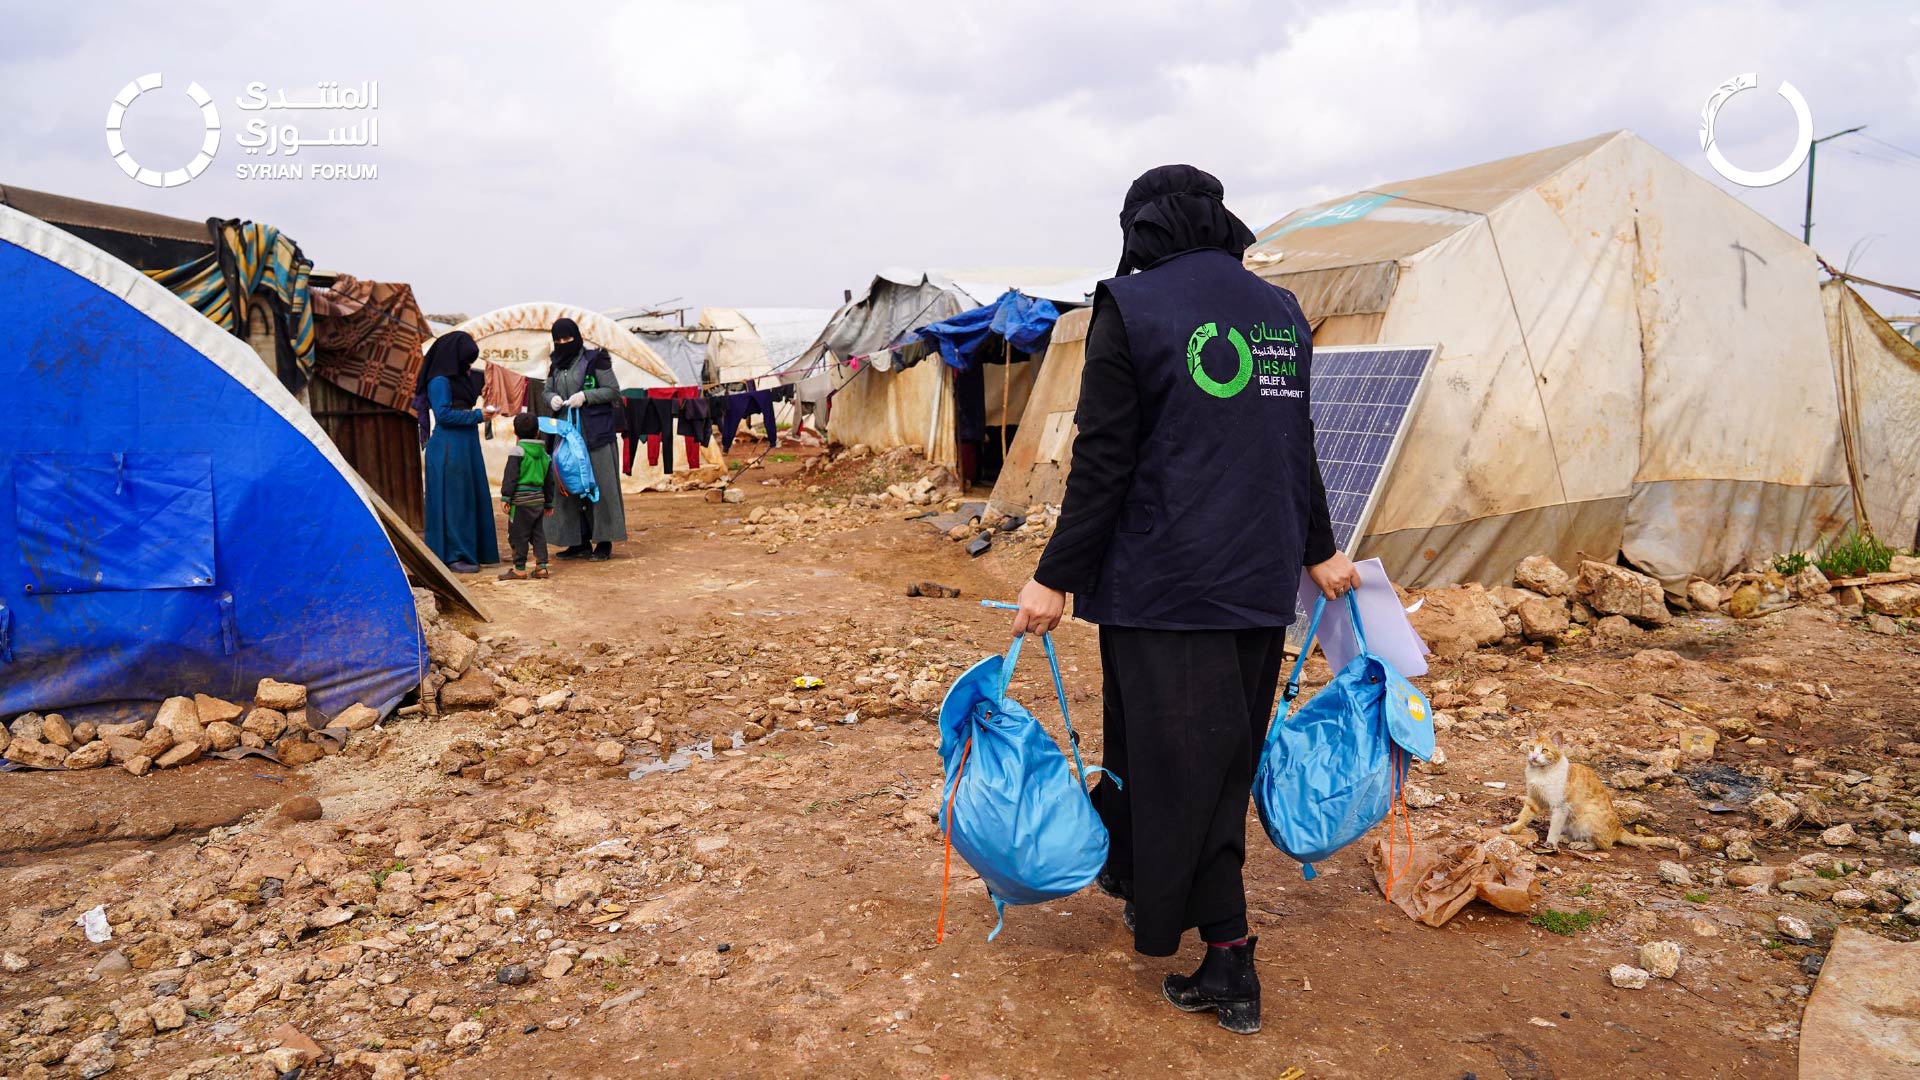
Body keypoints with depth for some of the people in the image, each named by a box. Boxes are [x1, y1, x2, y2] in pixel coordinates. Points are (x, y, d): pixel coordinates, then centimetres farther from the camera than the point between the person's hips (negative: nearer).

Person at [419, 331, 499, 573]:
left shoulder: (461, 378, 14)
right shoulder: (439, 381, -12)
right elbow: (443, 414, -18)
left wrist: (472, 377, 7)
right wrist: (478, 415, -15)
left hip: (466, 446, 9)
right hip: (449, 448, -9)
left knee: (472, 499, 11)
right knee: (452, 500, -5)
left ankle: (472, 551, 18)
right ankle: (453, 556, 0)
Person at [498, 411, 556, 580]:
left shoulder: (517, 451, -8)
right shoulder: (544, 455, 12)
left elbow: (510, 477, -12)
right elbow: (549, 482, 17)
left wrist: (506, 497, -8)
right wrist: (549, 503, 25)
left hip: (521, 500, -6)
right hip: (539, 500, 6)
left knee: (518, 535, 0)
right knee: (538, 534, 12)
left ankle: (519, 569, 3)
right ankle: (541, 566, 10)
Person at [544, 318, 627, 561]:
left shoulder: (594, 360, -4)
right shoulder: (556, 364, 13)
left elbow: (613, 390, -6)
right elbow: (548, 391, 19)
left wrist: (585, 396, -18)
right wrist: (552, 398, -4)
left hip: (595, 433, -6)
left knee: (598, 484, -4)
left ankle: (604, 542, 2)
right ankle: (580, 542, 11)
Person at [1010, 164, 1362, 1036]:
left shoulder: (1131, 307, -9)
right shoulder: (1280, 311, 9)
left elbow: (1104, 462, -13)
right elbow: (1296, 447, 16)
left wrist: (1057, 577, -8)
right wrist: (1316, 550, 27)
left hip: (1164, 578, -6)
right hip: (1261, 578, 7)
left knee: (1176, 756, 5)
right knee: (1227, 755, 17)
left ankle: (1228, 960, 12)